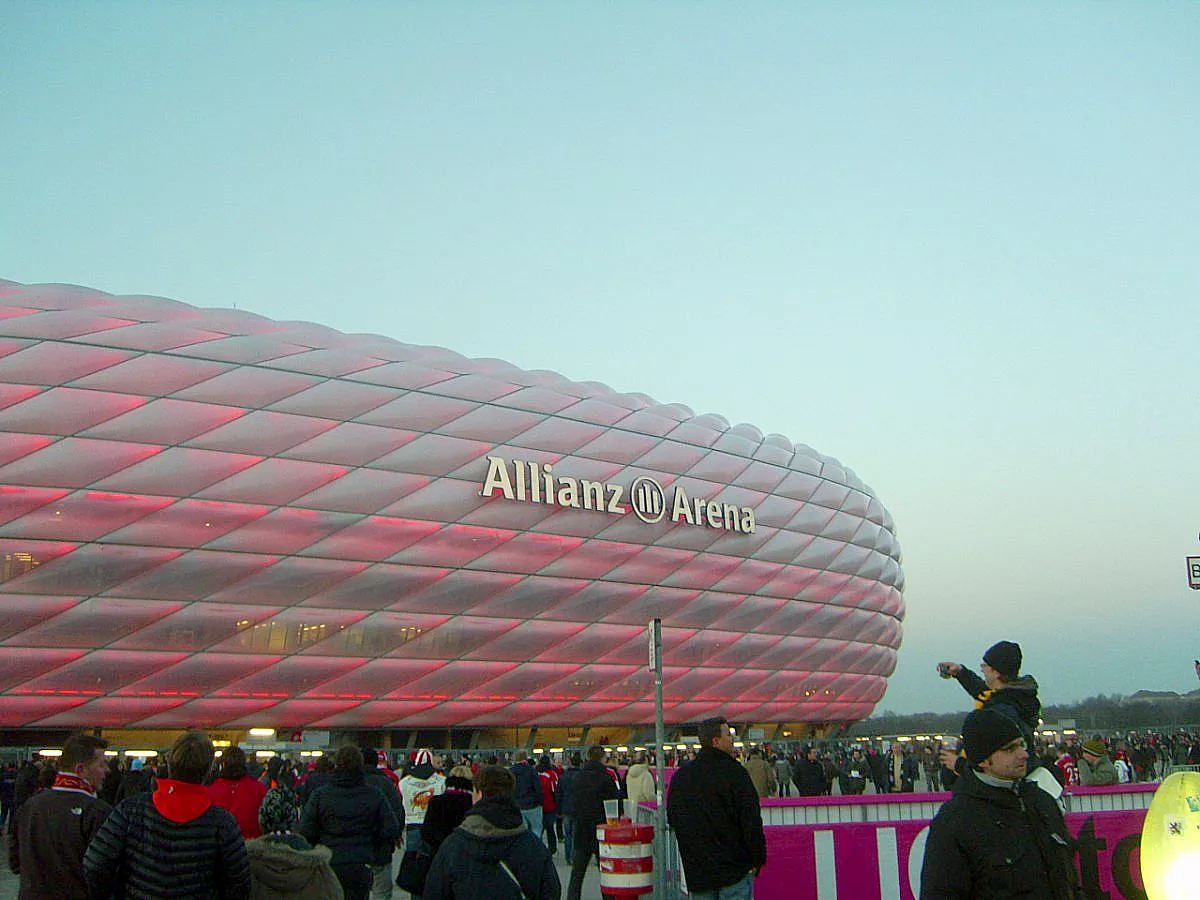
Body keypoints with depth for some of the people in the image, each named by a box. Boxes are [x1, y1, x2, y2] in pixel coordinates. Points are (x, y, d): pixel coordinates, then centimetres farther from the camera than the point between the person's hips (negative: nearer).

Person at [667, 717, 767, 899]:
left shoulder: (679, 777, 7)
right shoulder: (734, 772, -12)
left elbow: (673, 821, 15)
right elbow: (752, 821, -13)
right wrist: (757, 860, -3)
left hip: (696, 872, 5)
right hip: (735, 869, -5)